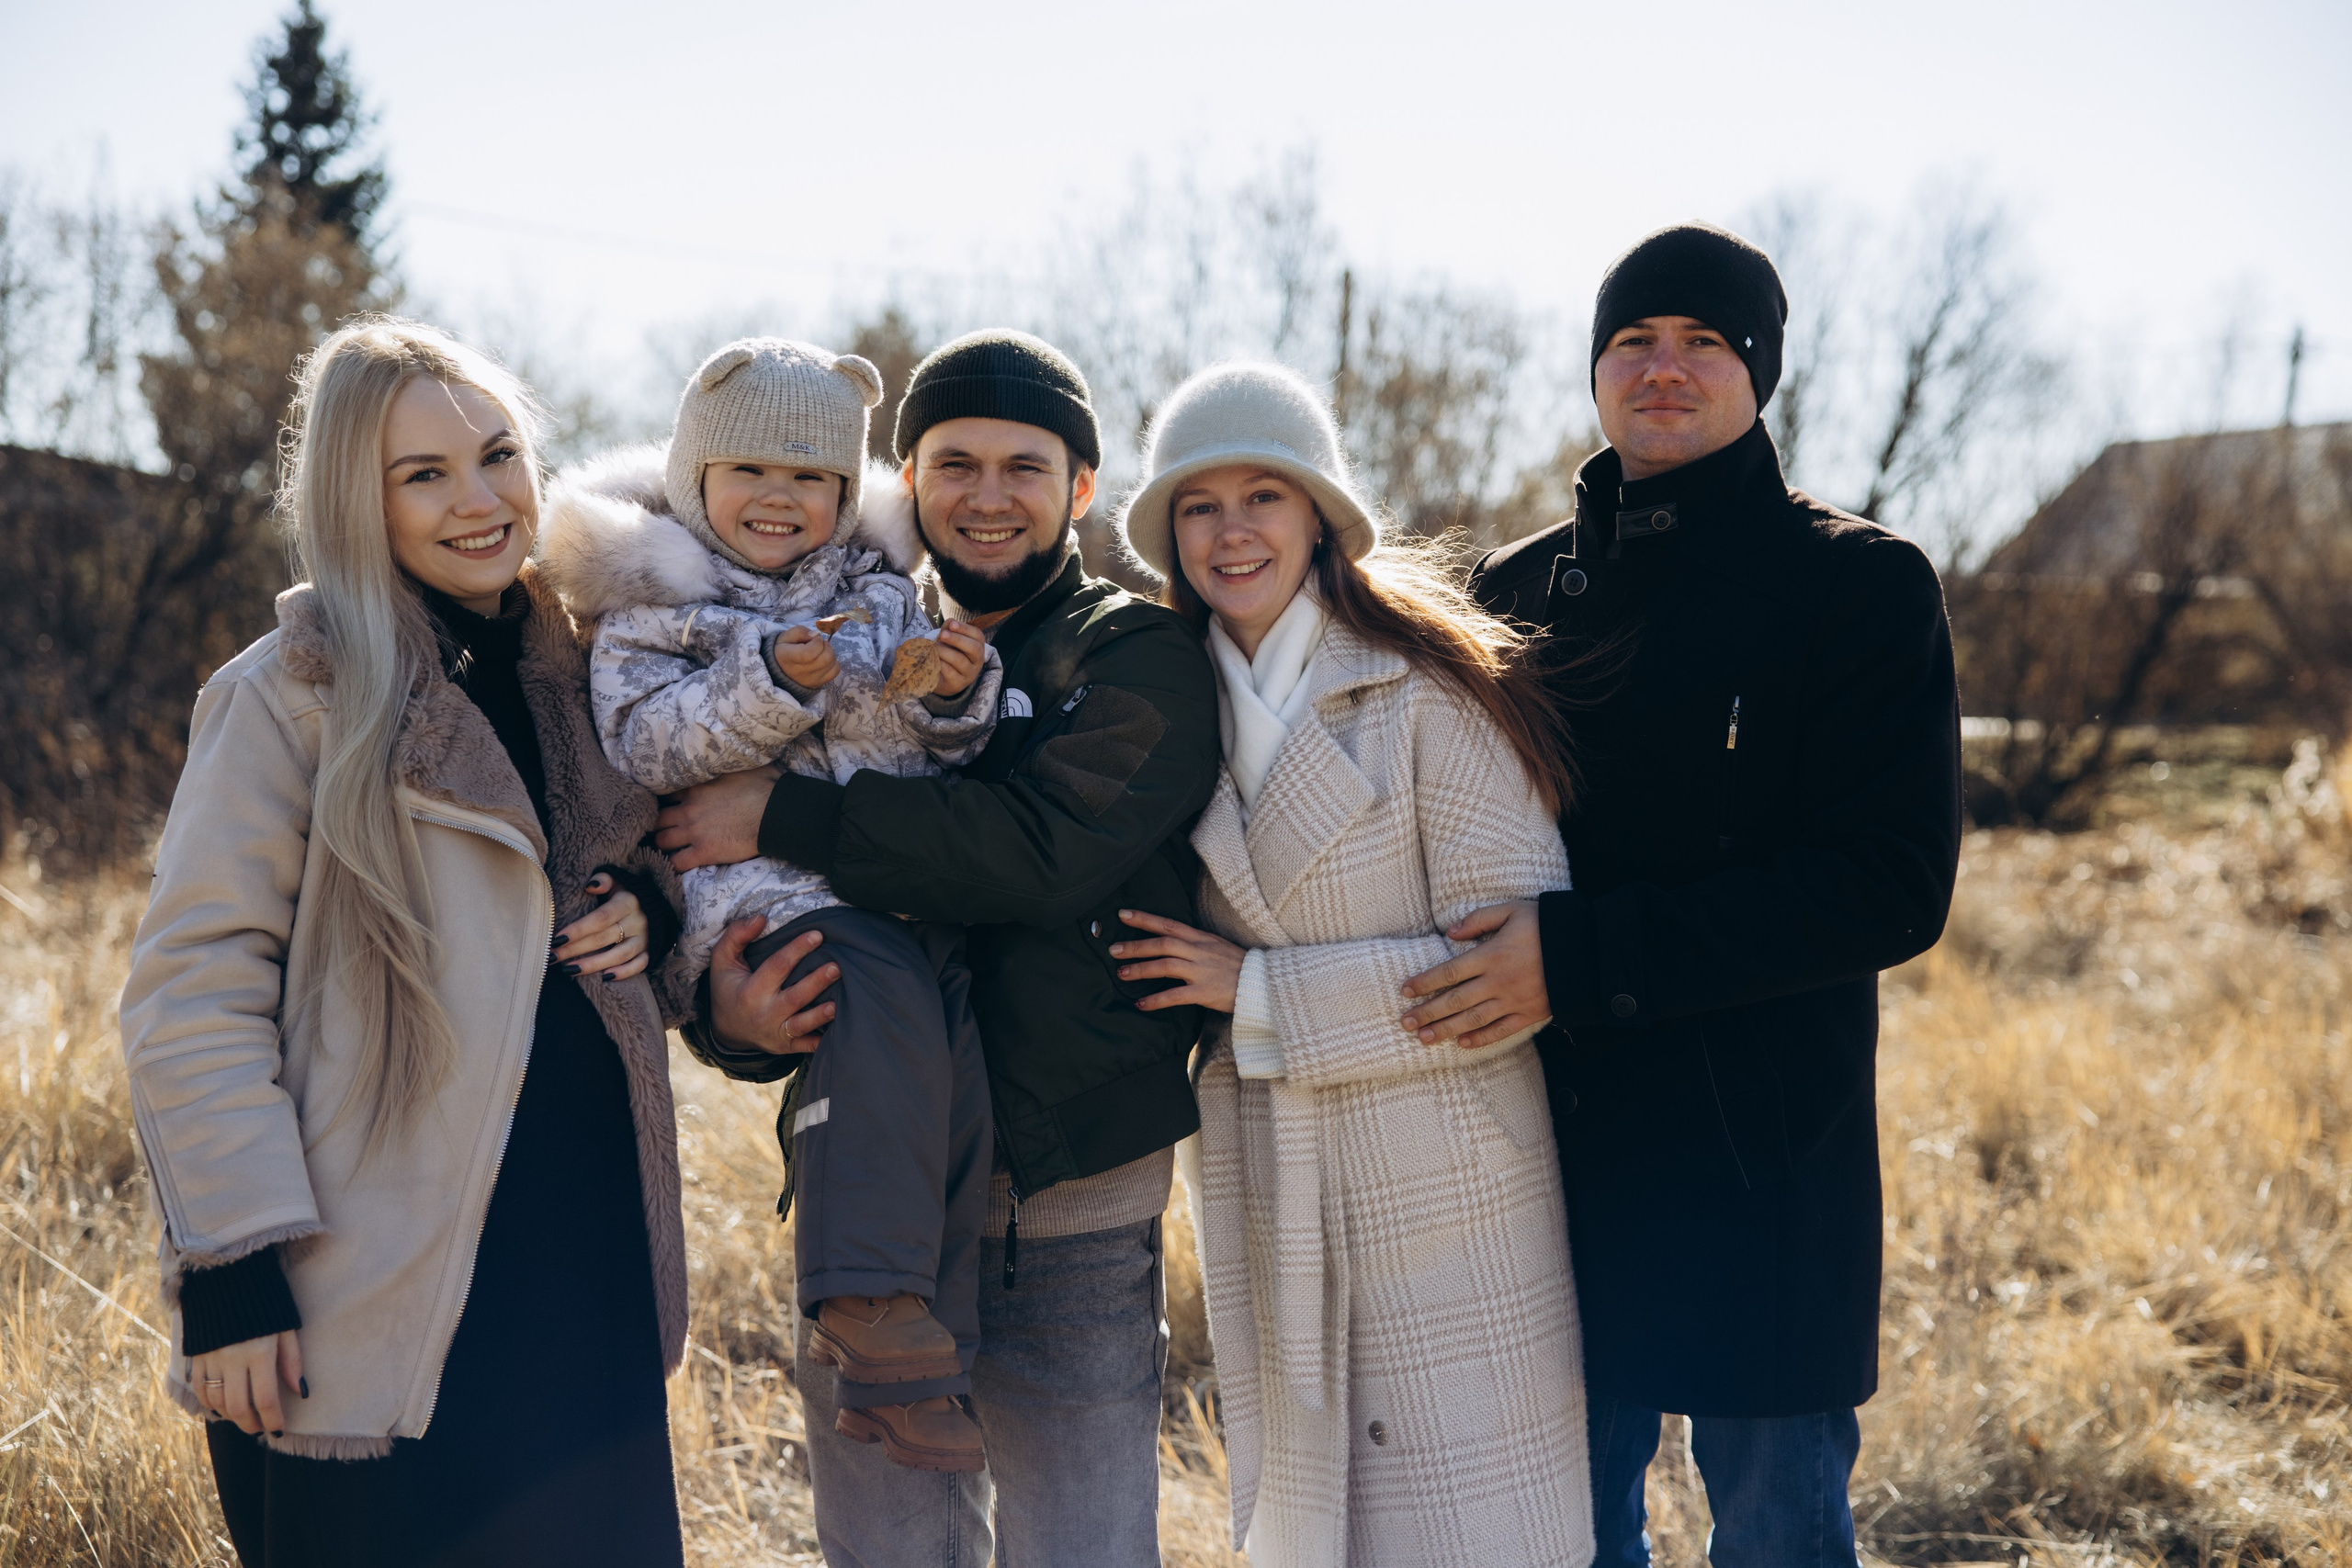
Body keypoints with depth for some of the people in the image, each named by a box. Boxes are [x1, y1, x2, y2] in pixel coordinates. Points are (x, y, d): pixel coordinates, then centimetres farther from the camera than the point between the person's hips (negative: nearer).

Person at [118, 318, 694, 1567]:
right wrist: (232, 1272, -16)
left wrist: (647, 913, 0)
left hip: (588, 1268, 6)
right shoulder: (296, 697, -8)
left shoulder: (576, 673, 10)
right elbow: (193, 995, -11)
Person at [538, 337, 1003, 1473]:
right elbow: (645, 743, -5)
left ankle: (897, 1371, -4)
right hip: (762, 885, -4)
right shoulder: (650, 602, 10)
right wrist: (772, 684, -16)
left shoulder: (880, 590, 22)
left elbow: (934, 752, 21)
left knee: (949, 1072, -12)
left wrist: (954, 697, -2)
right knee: (881, 996, -33)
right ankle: (867, 1289, -29)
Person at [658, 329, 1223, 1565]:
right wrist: (726, 1012, -12)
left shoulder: (1142, 661, -2)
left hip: (1074, 1222, -3)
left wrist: (784, 819, -16)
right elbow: (717, 911, 12)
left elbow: (1045, 849, -21)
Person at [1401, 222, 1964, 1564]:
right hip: (1553, 1148, 4)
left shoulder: (1861, 585, -4)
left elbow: (1893, 887, -14)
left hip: (1763, 1163, -4)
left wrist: (1583, 955, -21)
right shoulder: (1518, 591, 10)